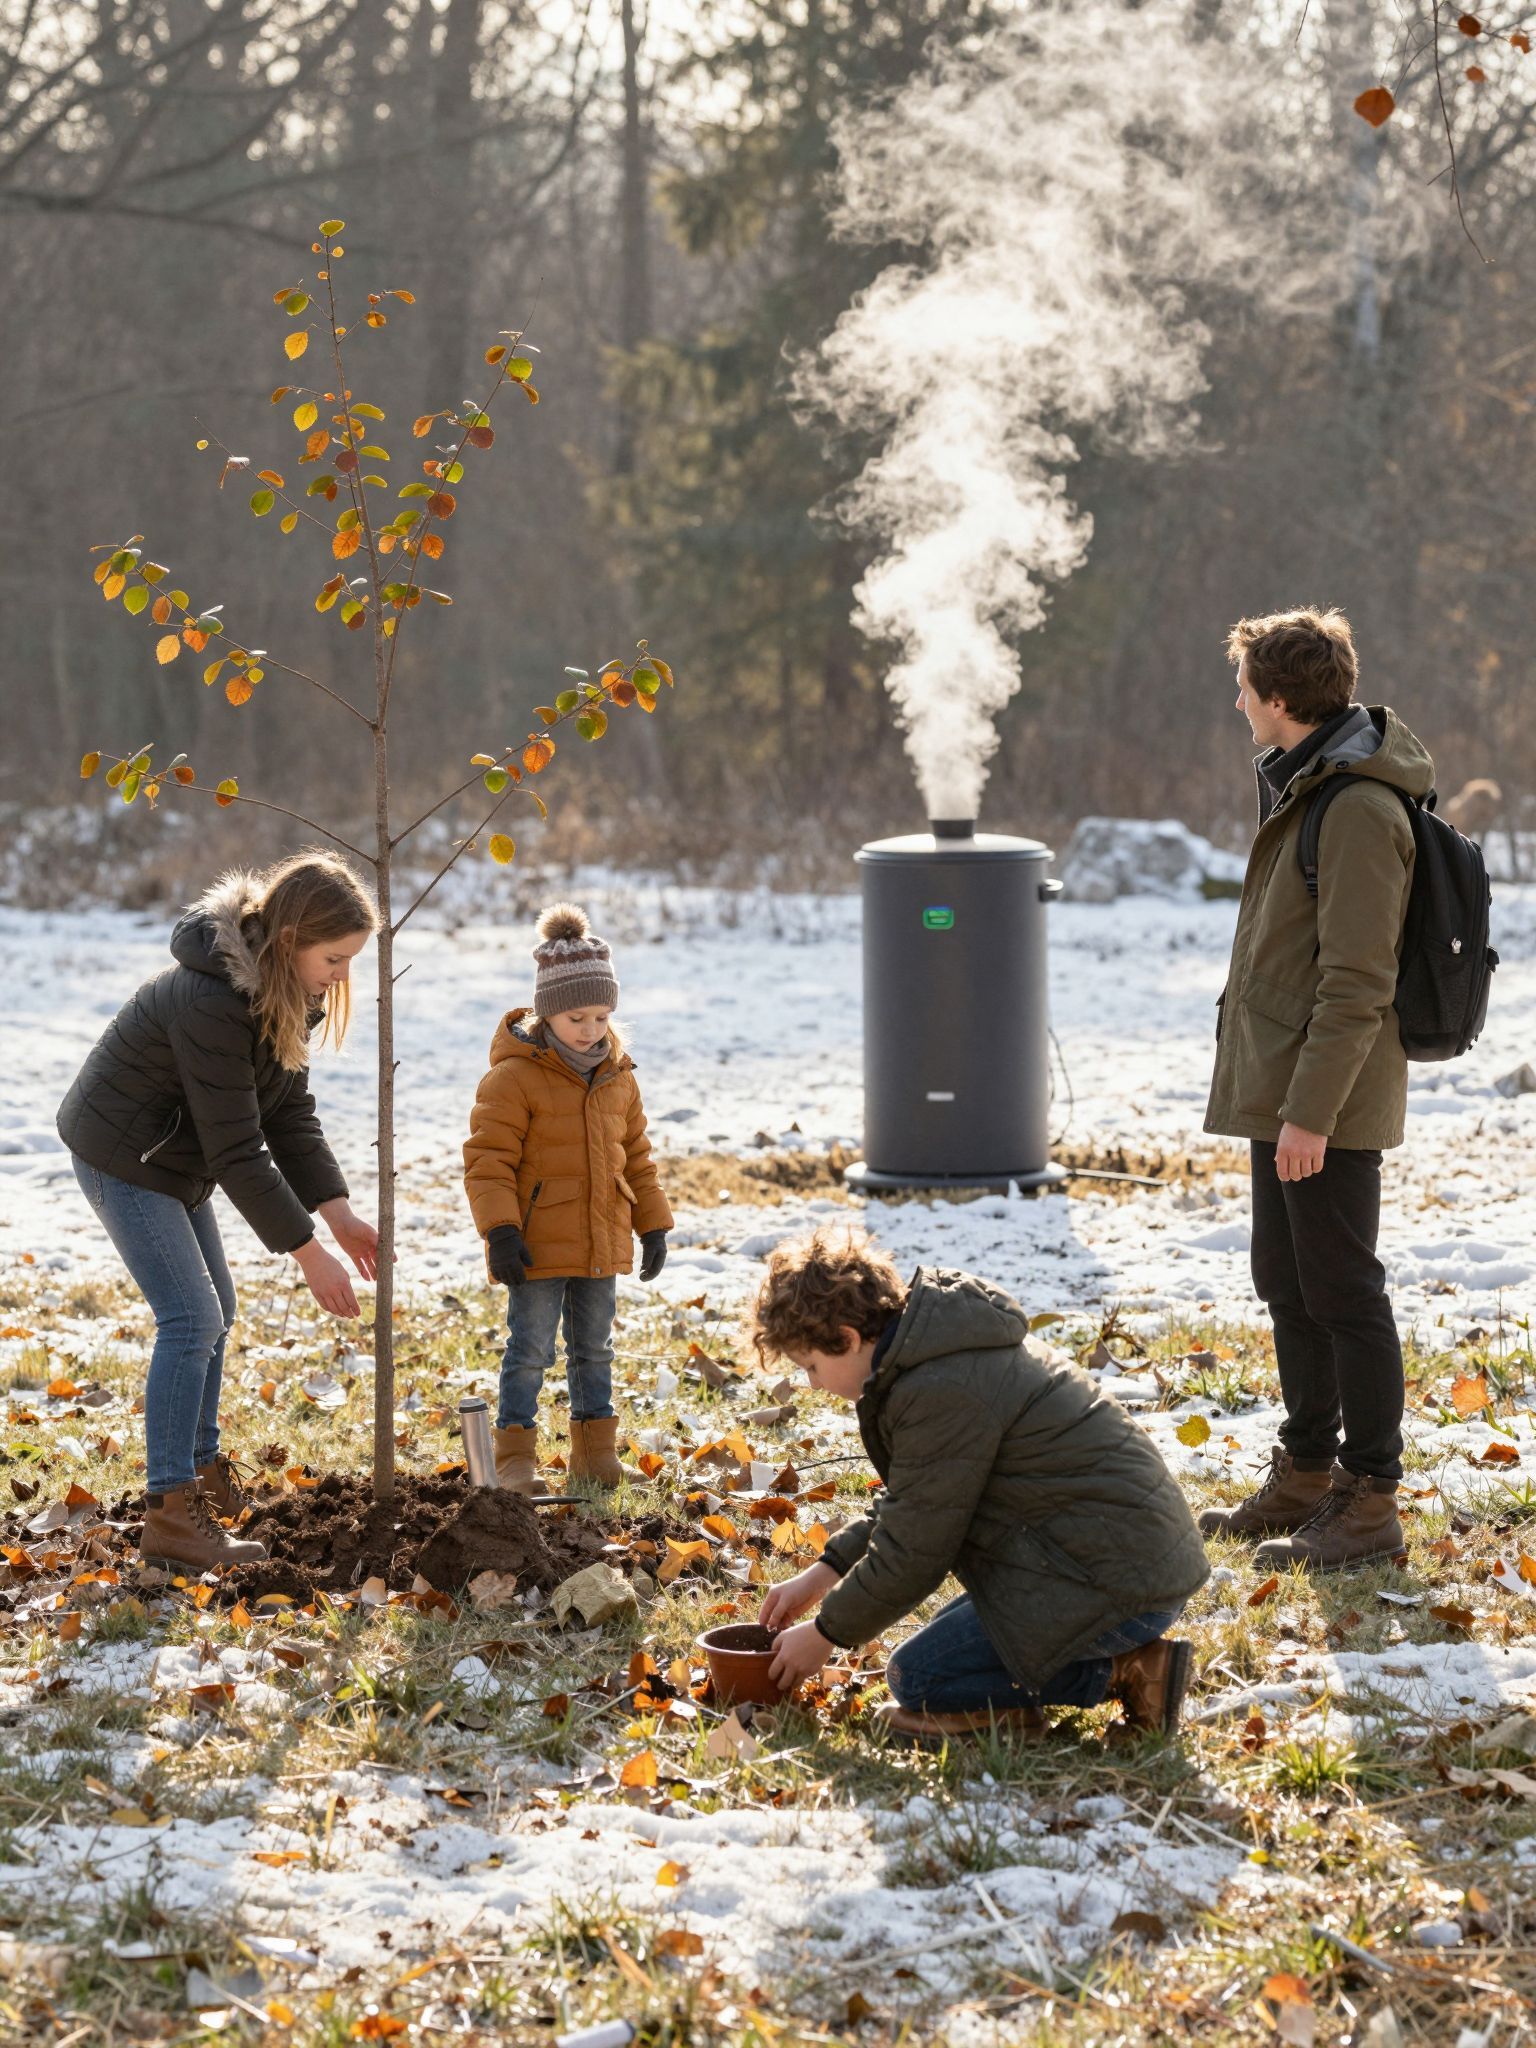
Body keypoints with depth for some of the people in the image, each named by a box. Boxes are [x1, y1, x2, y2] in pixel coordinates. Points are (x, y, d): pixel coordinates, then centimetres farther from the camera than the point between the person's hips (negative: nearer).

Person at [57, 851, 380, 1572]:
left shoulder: (284, 992, -3)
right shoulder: (211, 1002, -33)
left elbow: (289, 1110, 1)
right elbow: (236, 1148, -31)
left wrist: (338, 1210, -9)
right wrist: (309, 1252, -27)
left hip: (174, 1160, 10)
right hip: (125, 1155, -10)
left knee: (213, 1312, 18)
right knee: (191, 1318, -15)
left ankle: (202, 1469, 35)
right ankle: (170, 1516, -14)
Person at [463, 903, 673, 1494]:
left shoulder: (618, 1078, 8)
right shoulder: (514, 1078, -13)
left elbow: (636, 1157, 17)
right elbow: (487, 1160, -14)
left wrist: (653, 1225, 15)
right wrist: (500, 1230, -21)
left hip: (602, 1243, 6)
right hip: (538, 1246, -6)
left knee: (594, 1348, 14)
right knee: (530, 1350, -3)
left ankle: (595, 1447, 25)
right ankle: (516, 1454, 4)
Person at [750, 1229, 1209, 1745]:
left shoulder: (941, 1393, -20)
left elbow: (910, 1555, -13)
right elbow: (907, 1500, 25)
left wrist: (826, 1635, 1)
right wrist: (825, 1571, 19)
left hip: (1115, 1581, -11)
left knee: (919, 1677, -8)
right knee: (947, 1636, 21)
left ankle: (1118, 1674, -6)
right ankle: (1125, 1663, 10)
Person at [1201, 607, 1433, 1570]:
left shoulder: (1359, 810, -19)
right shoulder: (1308, 787, 14)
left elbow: (1358, 983, -22)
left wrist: (1311, 1111, -23)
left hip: (1329, 1106, -10)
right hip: (1282, 1095, 10)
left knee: (1342, 1294, -4)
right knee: (1289, 1286, 16)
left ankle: (1370, 1502, 3)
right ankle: (1307, 1473, 27)